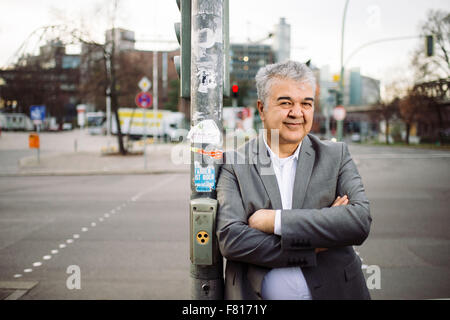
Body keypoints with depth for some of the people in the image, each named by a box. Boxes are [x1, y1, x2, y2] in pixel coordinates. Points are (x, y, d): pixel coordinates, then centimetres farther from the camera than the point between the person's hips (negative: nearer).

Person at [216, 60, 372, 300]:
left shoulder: (336, 156, -1)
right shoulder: (234, 165, -6)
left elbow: (360, 221, -15)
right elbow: (230, 239, -16)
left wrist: (275, 220, -20)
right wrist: (313, 247, -19)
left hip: (332, 290, 2)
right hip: (256, 294, -1)